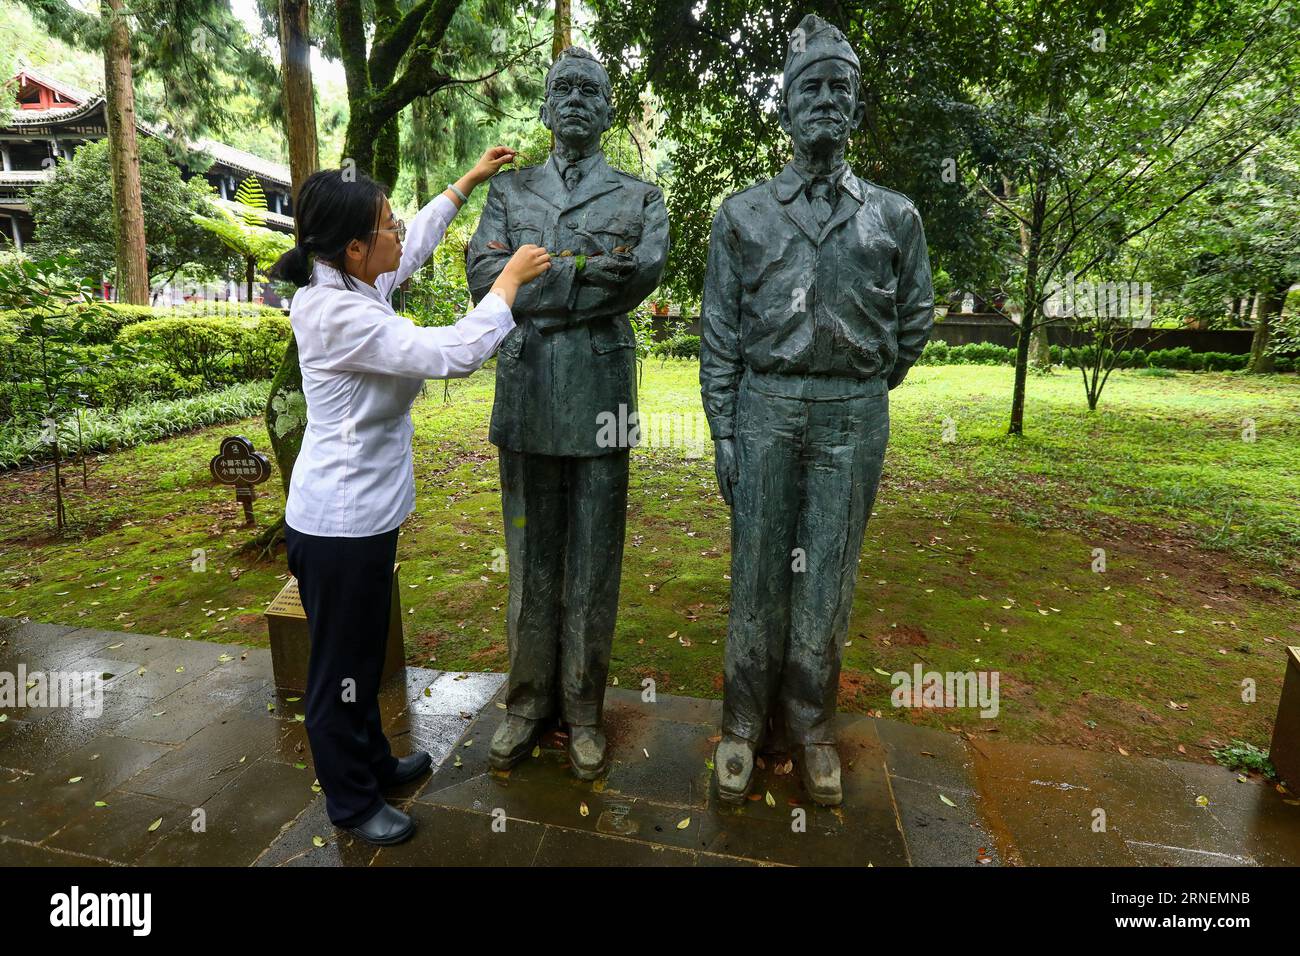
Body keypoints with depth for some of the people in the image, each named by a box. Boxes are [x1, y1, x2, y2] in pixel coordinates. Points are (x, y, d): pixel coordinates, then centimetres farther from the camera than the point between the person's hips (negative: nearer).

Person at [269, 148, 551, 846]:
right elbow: (456, 352, -28)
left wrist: (469, 180, 25)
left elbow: (416, 245, 20)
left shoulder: (347, 285, 3)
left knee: (362, 656, 25)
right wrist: (511, 277, -15)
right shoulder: (339, 315, -26)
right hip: (339, 526, -10)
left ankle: (372, 762, 46)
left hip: (362, 515, 10)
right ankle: (352, 802, 33)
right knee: (341, 665, 11)